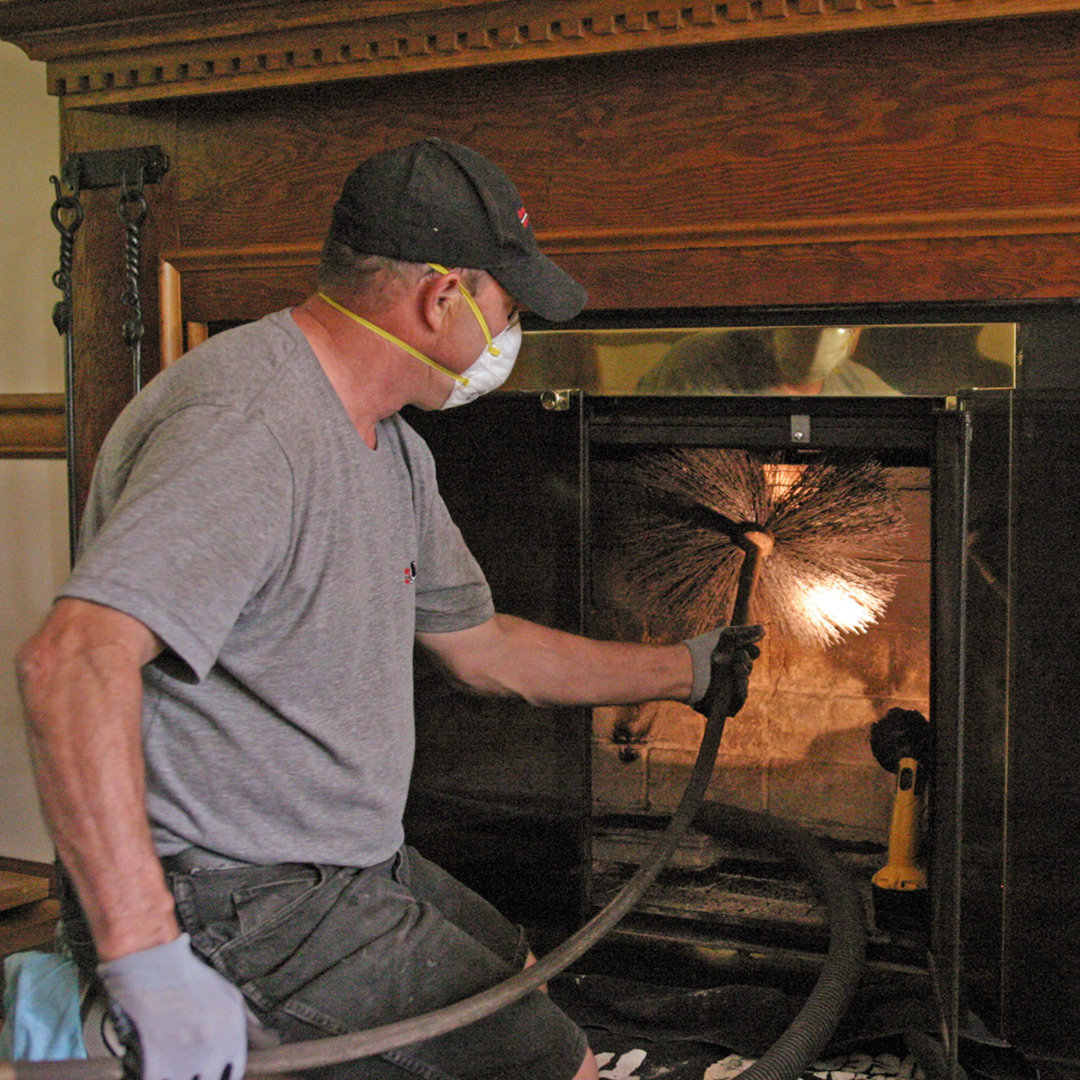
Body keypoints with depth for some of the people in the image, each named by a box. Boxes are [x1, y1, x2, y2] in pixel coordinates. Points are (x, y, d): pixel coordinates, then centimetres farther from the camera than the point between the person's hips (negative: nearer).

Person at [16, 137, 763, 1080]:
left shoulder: (393, 450, 10)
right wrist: (149, 958, -43)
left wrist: (686, 671, 28)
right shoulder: (248, 429, -26)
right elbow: (74, 659, -38)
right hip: (234, 898, -11)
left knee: (515, 977, 28)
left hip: (335, 860, 11)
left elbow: (478, 646, 21)